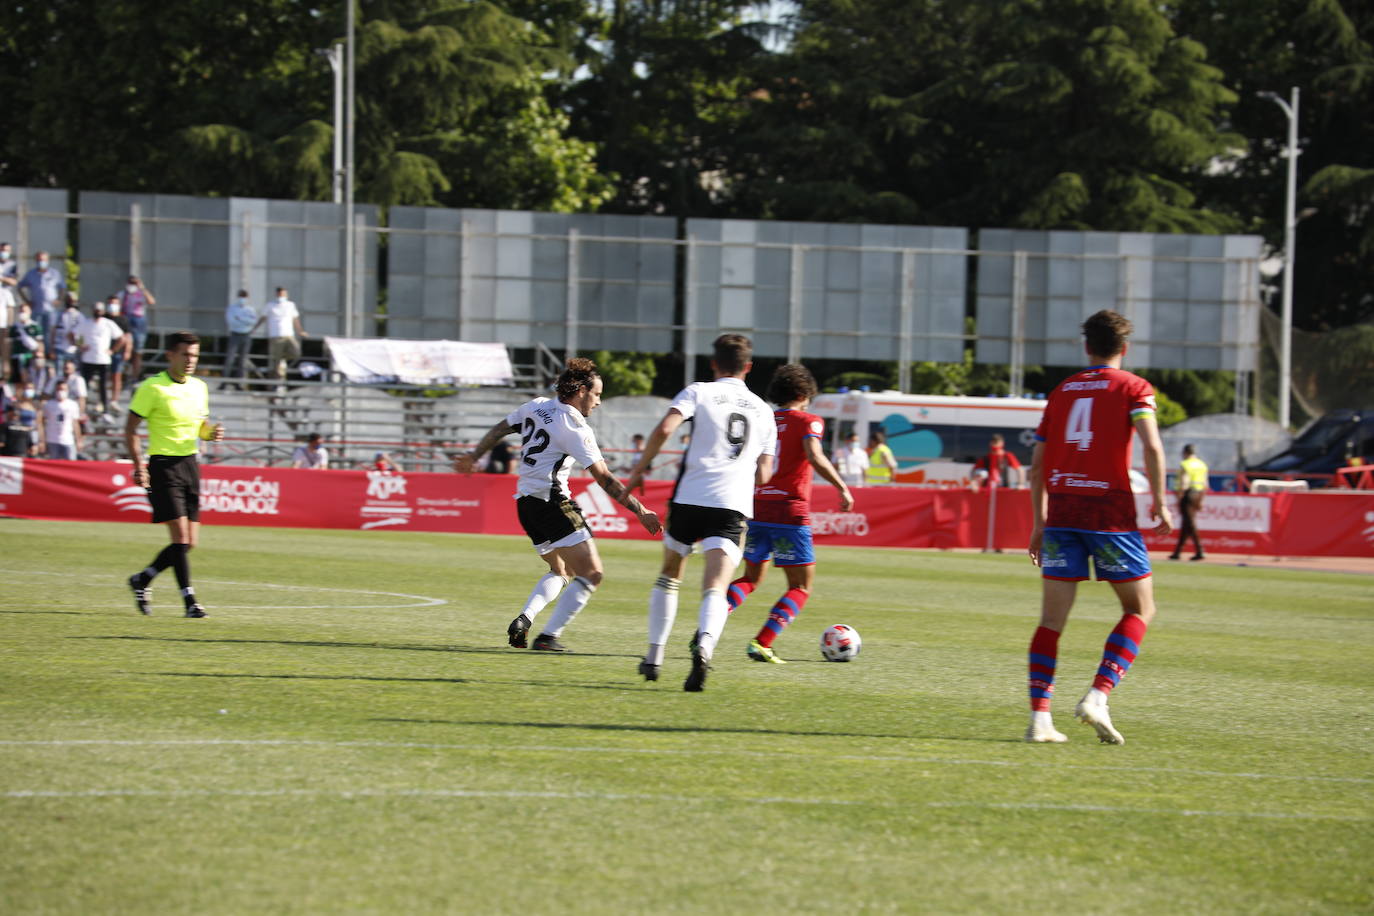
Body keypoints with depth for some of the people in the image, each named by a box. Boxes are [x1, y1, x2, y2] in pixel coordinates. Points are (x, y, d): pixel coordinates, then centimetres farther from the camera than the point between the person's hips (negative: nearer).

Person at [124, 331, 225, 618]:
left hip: (190, 463, 7)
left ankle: (142, 580, 24)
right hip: (163, 464, -7)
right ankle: (189, 600, -11)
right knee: (180, 535, -14)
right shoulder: (152, 388, -8)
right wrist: (139, 465, -16)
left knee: (190, 542, 5)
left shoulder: (199, 388, 11)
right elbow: (130, 429, -6)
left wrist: (211, 433, -2)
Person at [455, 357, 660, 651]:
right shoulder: (575, 428, -13)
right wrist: (640, 510, -15)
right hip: (552, 503, -9)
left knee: (560, 571, 25)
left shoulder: (536, 406, 9)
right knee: (590, 574, -8)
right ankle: (549, 636, -13)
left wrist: (473, 456, 37)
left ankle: (523, 619, 4)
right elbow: (604, 478, -16)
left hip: (526, 503, 9)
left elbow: (499, 430, 21)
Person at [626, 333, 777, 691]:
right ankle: (704, 644, -42)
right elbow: (763, 475, 17)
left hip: (689, 498, -1)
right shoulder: (762, 410, 18)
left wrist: (640, 469, 0)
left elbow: (664, 429, -11)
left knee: (670, 574, 22)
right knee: (715, 587, -12)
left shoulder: (698, 392, 7)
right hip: (733, 506, 1)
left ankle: (655, 655, 25)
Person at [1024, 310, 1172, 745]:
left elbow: (1037, 464, 14)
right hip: (1110, 512, -4)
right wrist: (1159, 503, -5)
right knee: (1140, 608, 9)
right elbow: (1152, 447, -13)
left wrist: (1040, 521, 21)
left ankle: (1039, 717, -5)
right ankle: (1097, 697, -8)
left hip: (1061, 511, 4)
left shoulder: (1062, 391, 15)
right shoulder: (1133, 388, 2)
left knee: (1052, 619, 5)